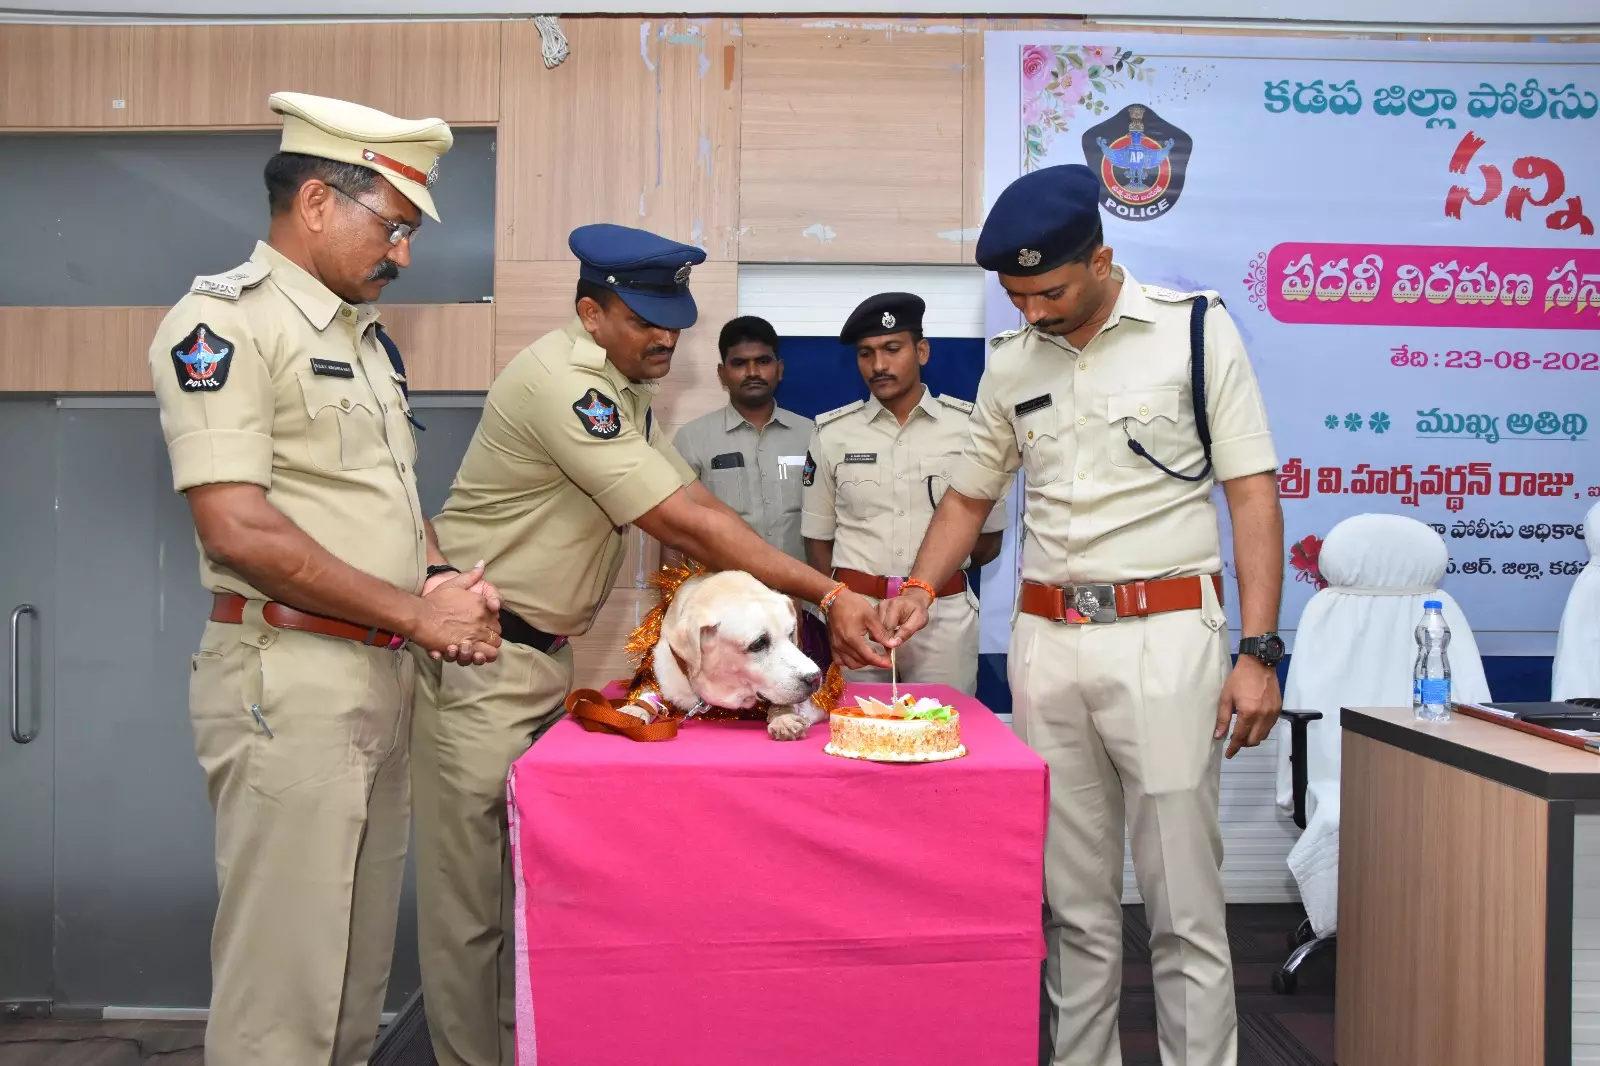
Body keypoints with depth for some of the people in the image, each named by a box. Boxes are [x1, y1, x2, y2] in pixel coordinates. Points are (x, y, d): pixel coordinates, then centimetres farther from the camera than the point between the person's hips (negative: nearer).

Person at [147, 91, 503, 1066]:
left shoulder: (365, 333, 17)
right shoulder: (224, 321, -10)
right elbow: (237, 531, -19)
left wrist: (448, 587, 2)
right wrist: (418, 614, -14)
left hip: (385, 674, 8)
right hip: (290, 681, -8)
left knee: (363, 953, 16)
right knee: (285, 977, 1)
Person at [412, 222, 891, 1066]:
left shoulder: (624, 391, 11)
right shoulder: (561, 382, -20)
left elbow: (698, 505, 7)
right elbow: (681, 525, -24)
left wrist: (814, 601, -4)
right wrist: (826, 594, -22)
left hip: (547, 651, 9)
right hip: (479, 654, -9)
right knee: (471, 892, 1)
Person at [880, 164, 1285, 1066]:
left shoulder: (1195, 329, -1)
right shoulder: (1011, 363, 10)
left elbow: (1253, 492, -3)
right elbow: (970, 496, 19)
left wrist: (1260, 650, -10)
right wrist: (920, 591, 1)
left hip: (1162, 635, -4)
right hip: (1046, 639, 4)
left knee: (1184, 904, 1)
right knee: (1073, 901, 12)